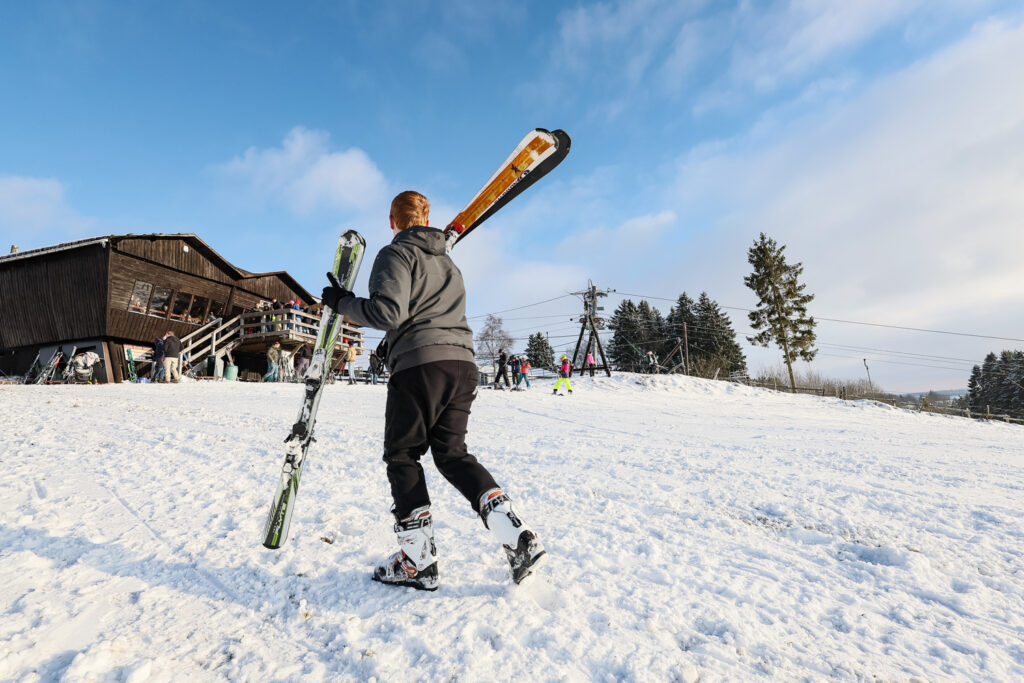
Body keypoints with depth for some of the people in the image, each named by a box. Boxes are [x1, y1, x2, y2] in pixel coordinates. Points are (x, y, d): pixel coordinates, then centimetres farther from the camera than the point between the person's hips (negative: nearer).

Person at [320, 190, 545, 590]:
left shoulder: (395, 254, 2)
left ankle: (418, 561, 9)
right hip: (463, 364, 7)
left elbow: (388, 312, -13)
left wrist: (342, 302, 3)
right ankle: (518, 537, 2)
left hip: (420, 365, -7)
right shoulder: (449, 263, 27)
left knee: (402, 456, 6)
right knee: (452, 453, 12)